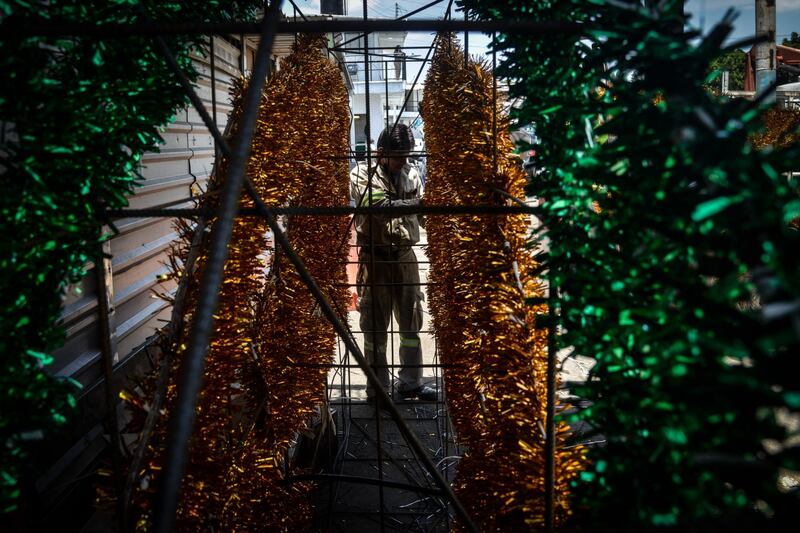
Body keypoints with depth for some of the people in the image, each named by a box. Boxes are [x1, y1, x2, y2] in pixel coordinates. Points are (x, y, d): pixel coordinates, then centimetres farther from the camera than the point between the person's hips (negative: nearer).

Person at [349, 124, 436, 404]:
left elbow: (422, 207, 0)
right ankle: (378, 386, 12)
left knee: (411, 320, 9)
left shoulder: (411, 173, 9)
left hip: (405, 255, 4)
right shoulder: (362, 174, -4)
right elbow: (378, 205, -20)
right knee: (375, 323, 2)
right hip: (375, 257, -4)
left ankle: (411, 381, 20)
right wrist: (410, 203, -17)